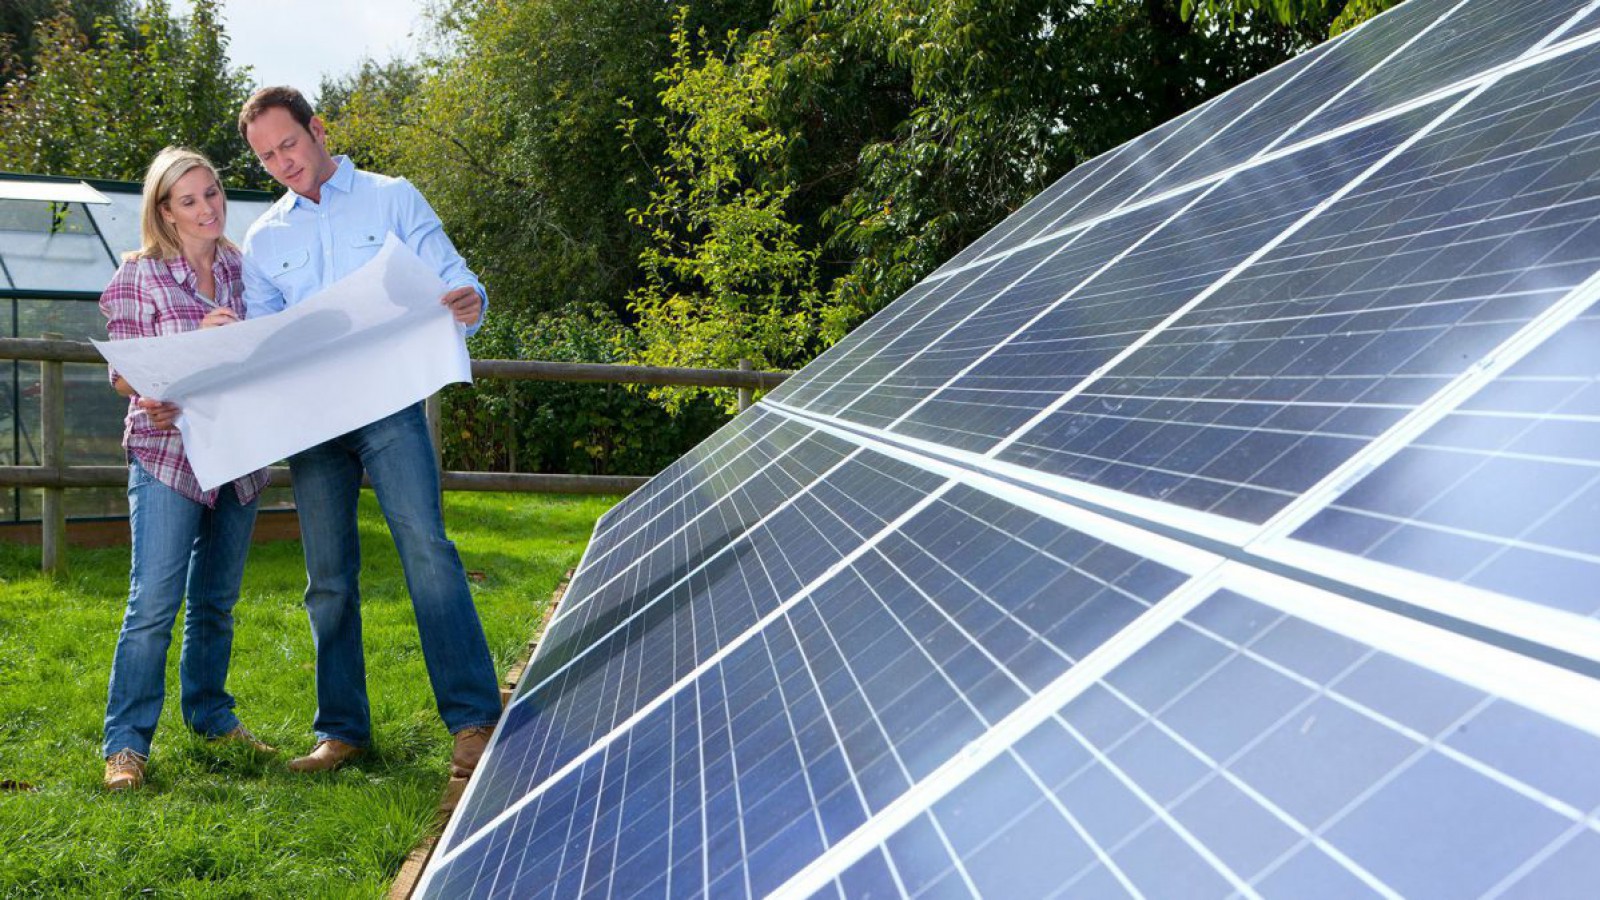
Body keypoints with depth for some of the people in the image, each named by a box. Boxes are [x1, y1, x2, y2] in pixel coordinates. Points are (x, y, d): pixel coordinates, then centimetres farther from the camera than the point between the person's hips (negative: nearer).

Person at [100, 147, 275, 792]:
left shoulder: (241, 269, 10)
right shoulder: (139, 275, -3)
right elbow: (125, 376, -6)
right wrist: (199, 339, -18)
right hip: (167, 454, -5)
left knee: (216, 600, 13)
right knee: (154, 600, -10)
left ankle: (211, 715, 28)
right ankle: (126, 742, -2)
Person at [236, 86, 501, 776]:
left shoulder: (392, 199, 9)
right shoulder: (262, 238, 18)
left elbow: (449, 276, 3)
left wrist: (468, 302, -21)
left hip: (387, 406, -4)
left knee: (425, 547, -16)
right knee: (328, 577, 6)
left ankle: (473, 718, -15)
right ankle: (342, 728, 15)